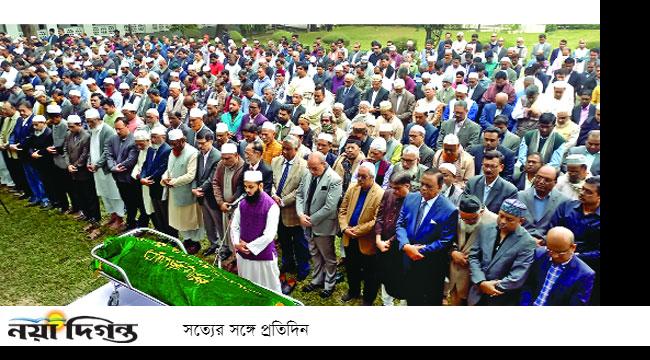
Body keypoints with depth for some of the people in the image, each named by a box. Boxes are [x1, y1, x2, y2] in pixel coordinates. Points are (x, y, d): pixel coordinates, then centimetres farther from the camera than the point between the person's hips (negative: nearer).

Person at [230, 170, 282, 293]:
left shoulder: (271, 206, -15)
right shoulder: (242, 204, 3)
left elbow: (269, 234, -19)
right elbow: (234, 225, 9)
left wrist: (250, 247, -13)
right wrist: (237, 243, -8)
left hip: (264, 255, -5)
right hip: (243, 254, 5)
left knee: (269, 289, 7)